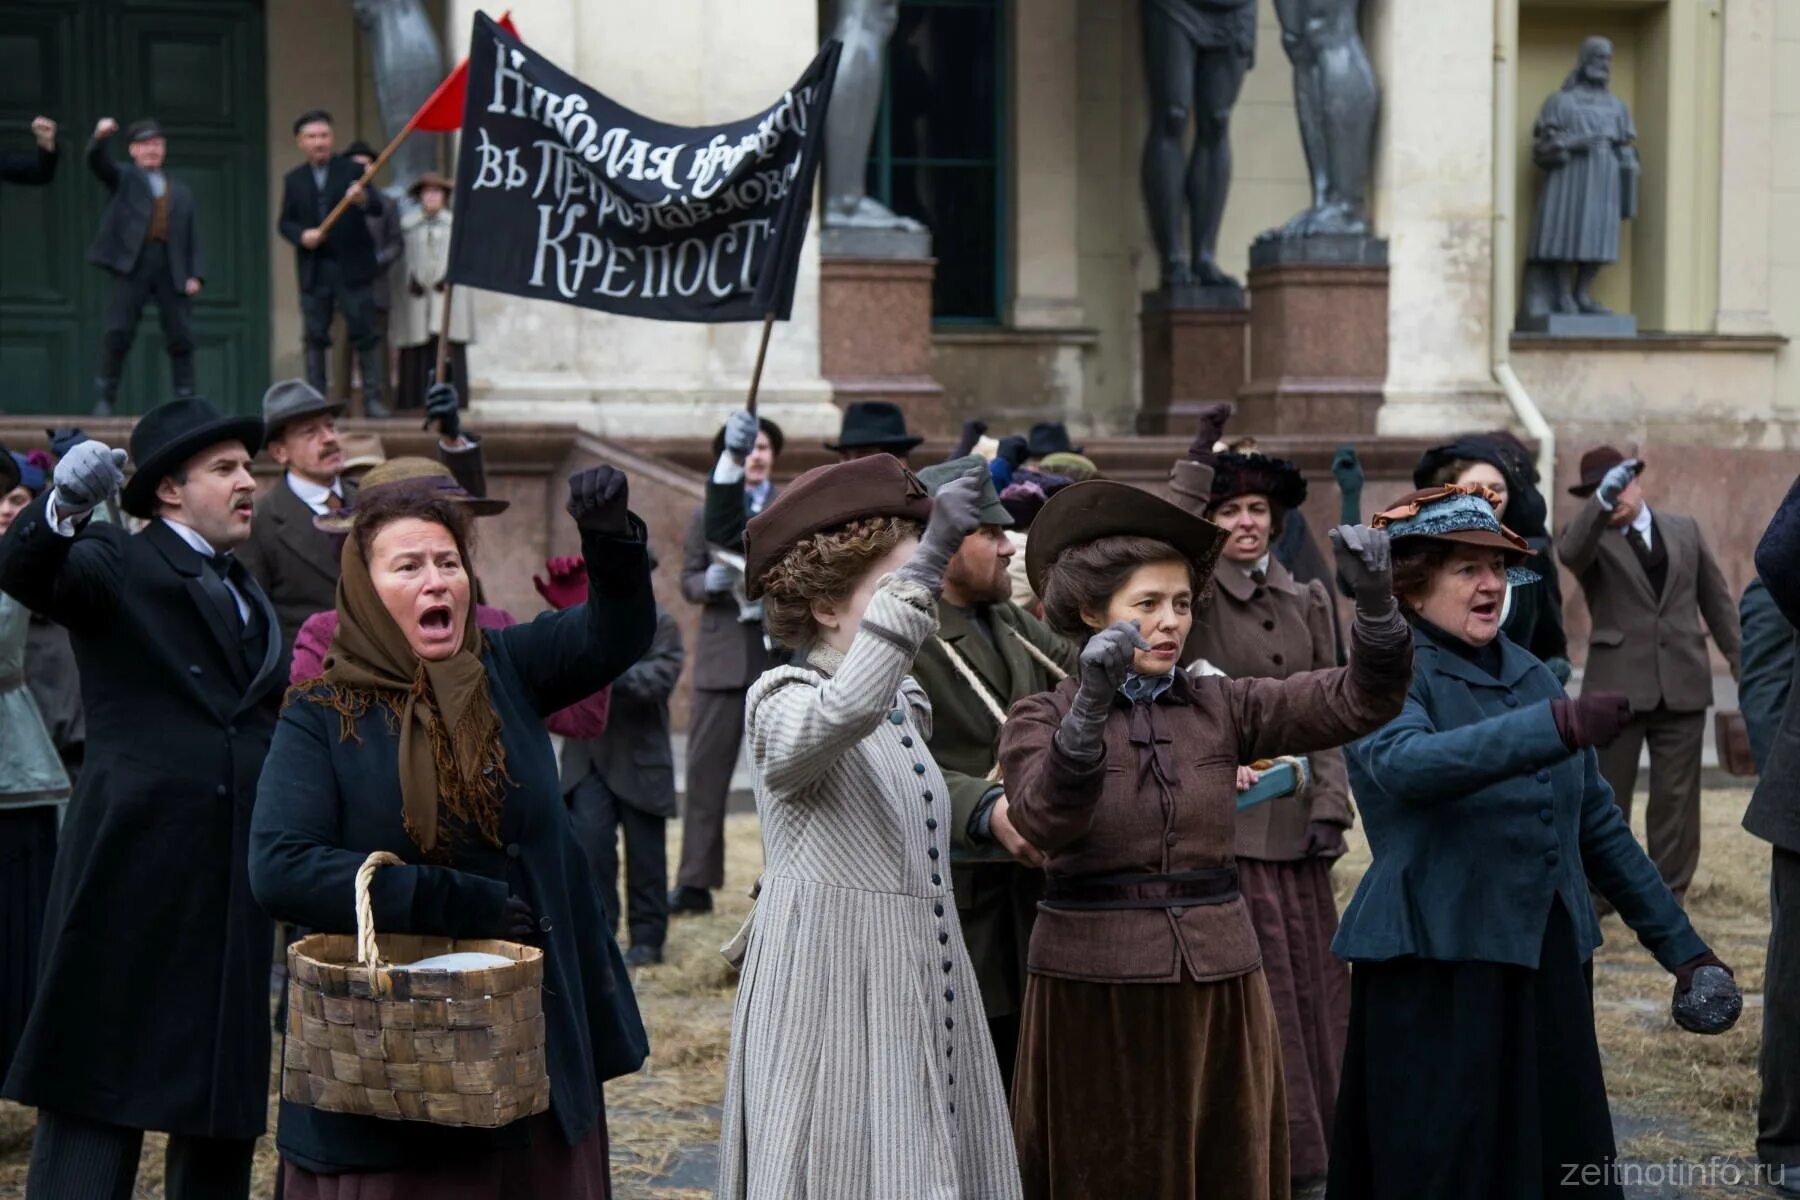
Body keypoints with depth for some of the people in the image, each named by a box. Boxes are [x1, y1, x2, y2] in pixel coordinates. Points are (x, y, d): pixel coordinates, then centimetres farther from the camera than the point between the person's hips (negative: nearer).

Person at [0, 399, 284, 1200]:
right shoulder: (117, 566, -3)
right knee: (94, 1102, -4)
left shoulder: (246, 594, 19)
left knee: (226, 1104, 13)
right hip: (132, 879, -7)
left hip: (234, 891, 7)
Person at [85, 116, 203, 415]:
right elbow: (97, 163, -5)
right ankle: (106, 398, -1)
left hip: (172, 268, 2)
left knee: (181, 336, 0)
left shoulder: (181, 193, 22)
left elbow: (193, 239, 17)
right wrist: (100, 138, -26)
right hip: (132, 263, -2)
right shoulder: (124, 178, 15)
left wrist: (196, 275, 3)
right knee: (117, 331, -8)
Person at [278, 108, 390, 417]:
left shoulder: (353, 171, 3)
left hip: (352, 267, -2)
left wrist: (364, 199, -31)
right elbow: (283, 222, 10)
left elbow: (378, 208, -8)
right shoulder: (294, 180, 11)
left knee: (365, 333, -3)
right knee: (315, 337, 4)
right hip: (314, 271, 2)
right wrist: (301, 235, -11)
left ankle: (373, 399, 0)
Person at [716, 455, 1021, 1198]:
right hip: (832, 996, -8)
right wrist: (924, 566, -40)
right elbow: (845, 711, -37)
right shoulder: (785, 704, -13)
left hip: (915, 995, 8)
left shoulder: (903, 706, 14)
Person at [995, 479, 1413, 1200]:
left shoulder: (1222, 708, 6)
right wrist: (1090, 707, -34)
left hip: (1219, 988, 3)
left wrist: (1374, 600, -21)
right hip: (1097, 994, -3)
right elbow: (1044, 820, -21)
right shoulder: (1039, 720, -2)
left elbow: (1362, 700, -4)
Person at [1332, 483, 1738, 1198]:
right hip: (1437, 971, -6)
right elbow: (1405, 764, -31)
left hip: (1548, 965, 6)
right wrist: (1559, 726, -41)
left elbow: (1598, 824, 18)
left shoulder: (1530, 675, 12)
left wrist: (1678, 944, 16)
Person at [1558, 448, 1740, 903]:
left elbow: (1716, 598, 14)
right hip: (1617, 685, -2)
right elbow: (1569, 552, -24)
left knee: (1676, 797, 4)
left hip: (1682, 684, 2)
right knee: (1605, 796, 3)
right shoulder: (1590, 538, 1)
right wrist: (1600, 502, -38)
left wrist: (1742, 662, 11)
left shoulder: (1685, 530, 11)